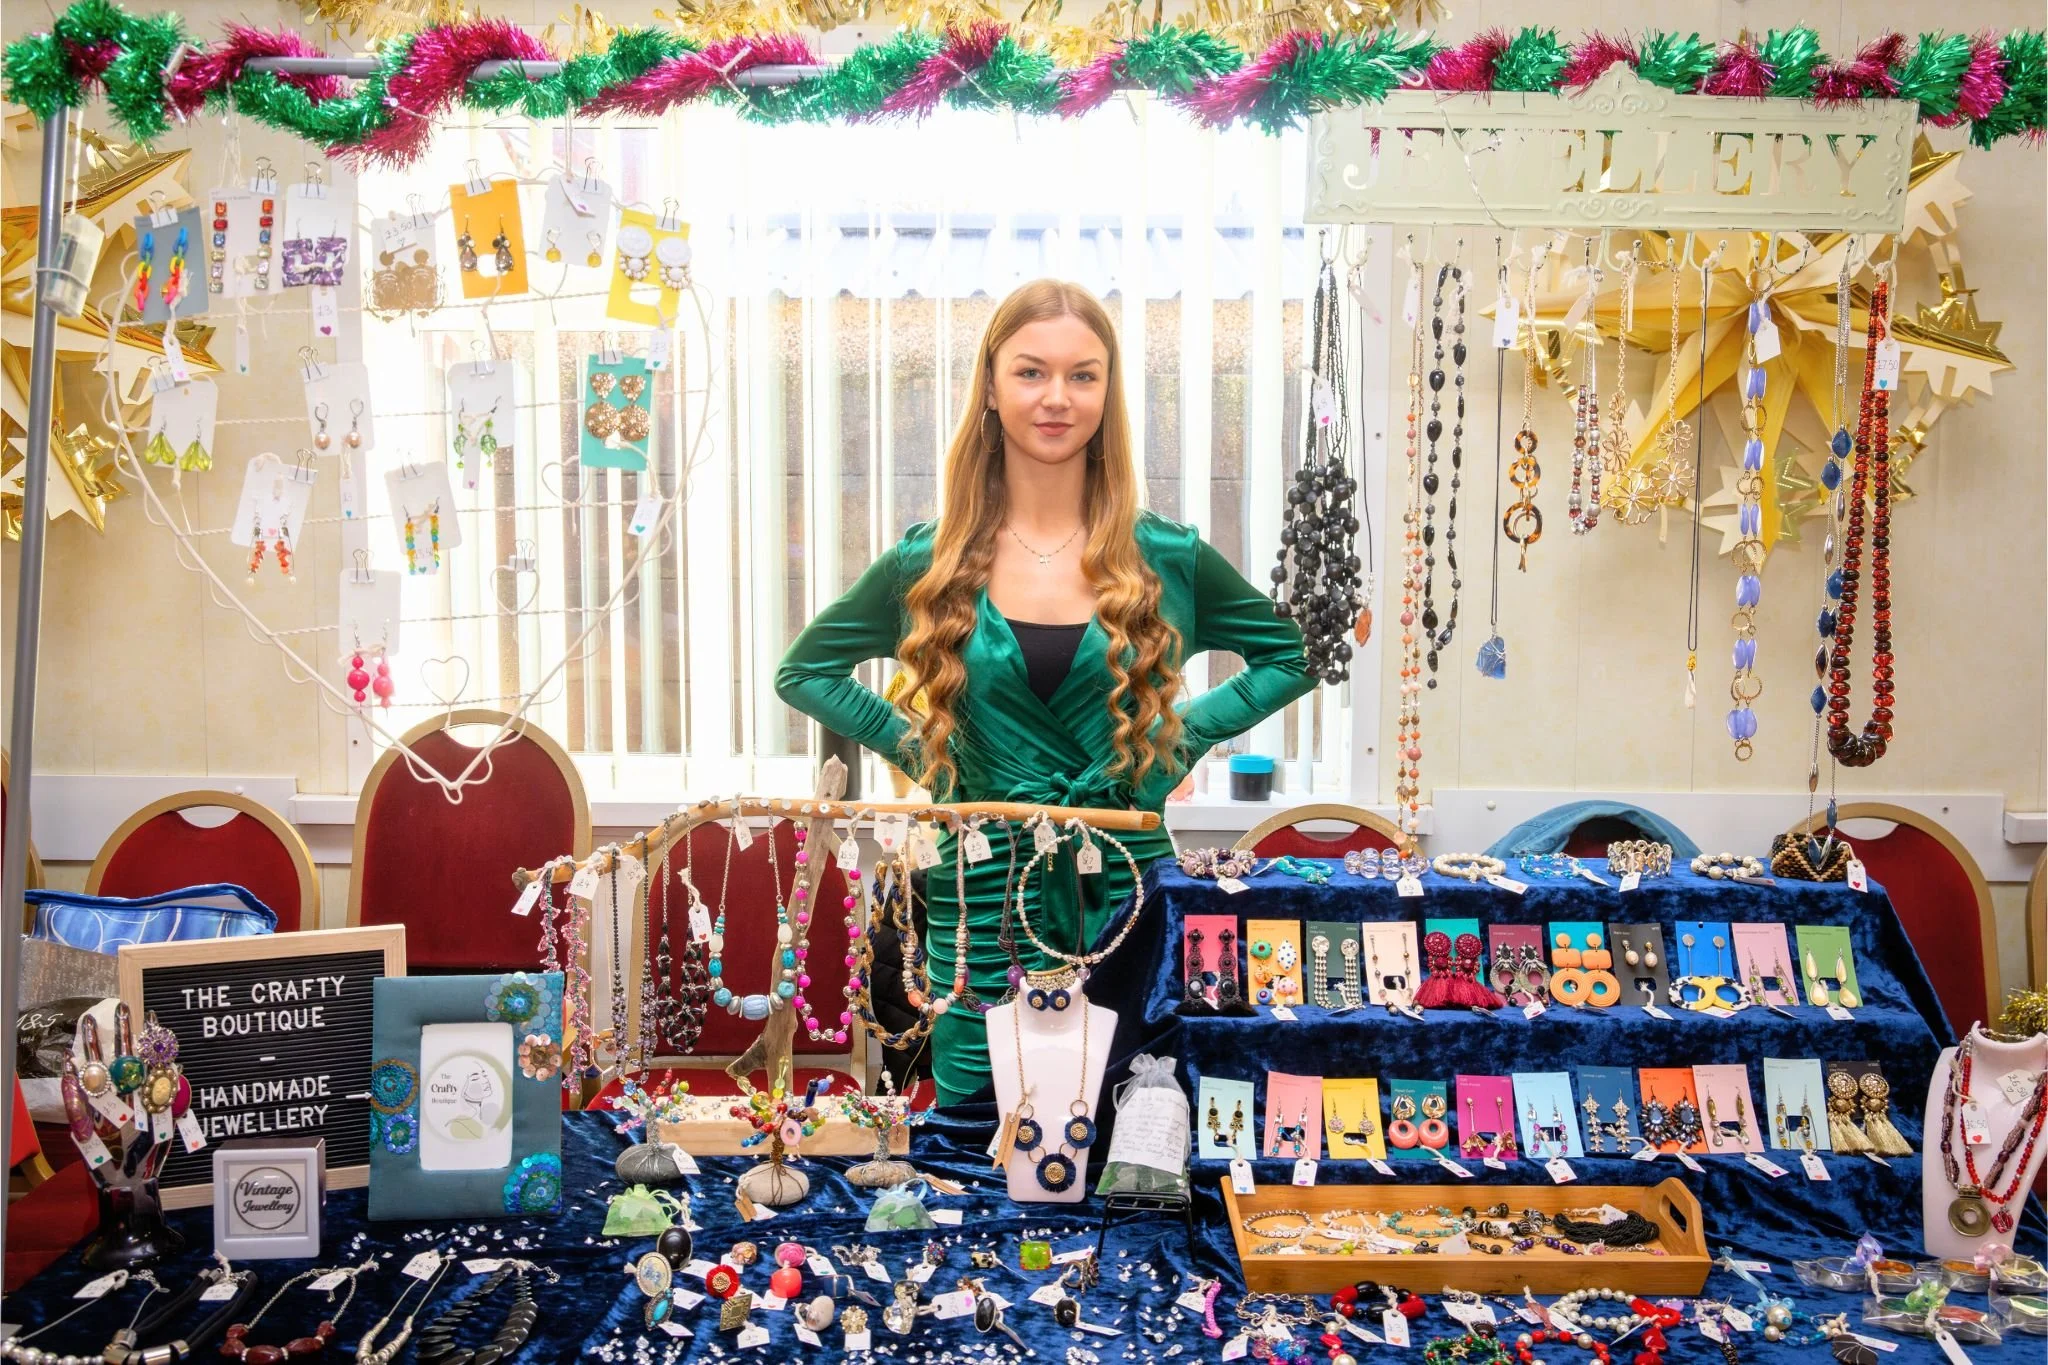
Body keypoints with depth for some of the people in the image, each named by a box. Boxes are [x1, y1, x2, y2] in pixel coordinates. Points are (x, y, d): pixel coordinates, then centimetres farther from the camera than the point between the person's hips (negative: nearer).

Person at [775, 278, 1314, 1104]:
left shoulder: (1166, 559, -1)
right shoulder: (931, 563, 0)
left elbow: (1291, 656, 13)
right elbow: (802, 671, 11)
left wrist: (1185, 730, 0)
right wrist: (913, 745, -1)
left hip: (1129, 890, 0)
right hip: (982, 897, 0)